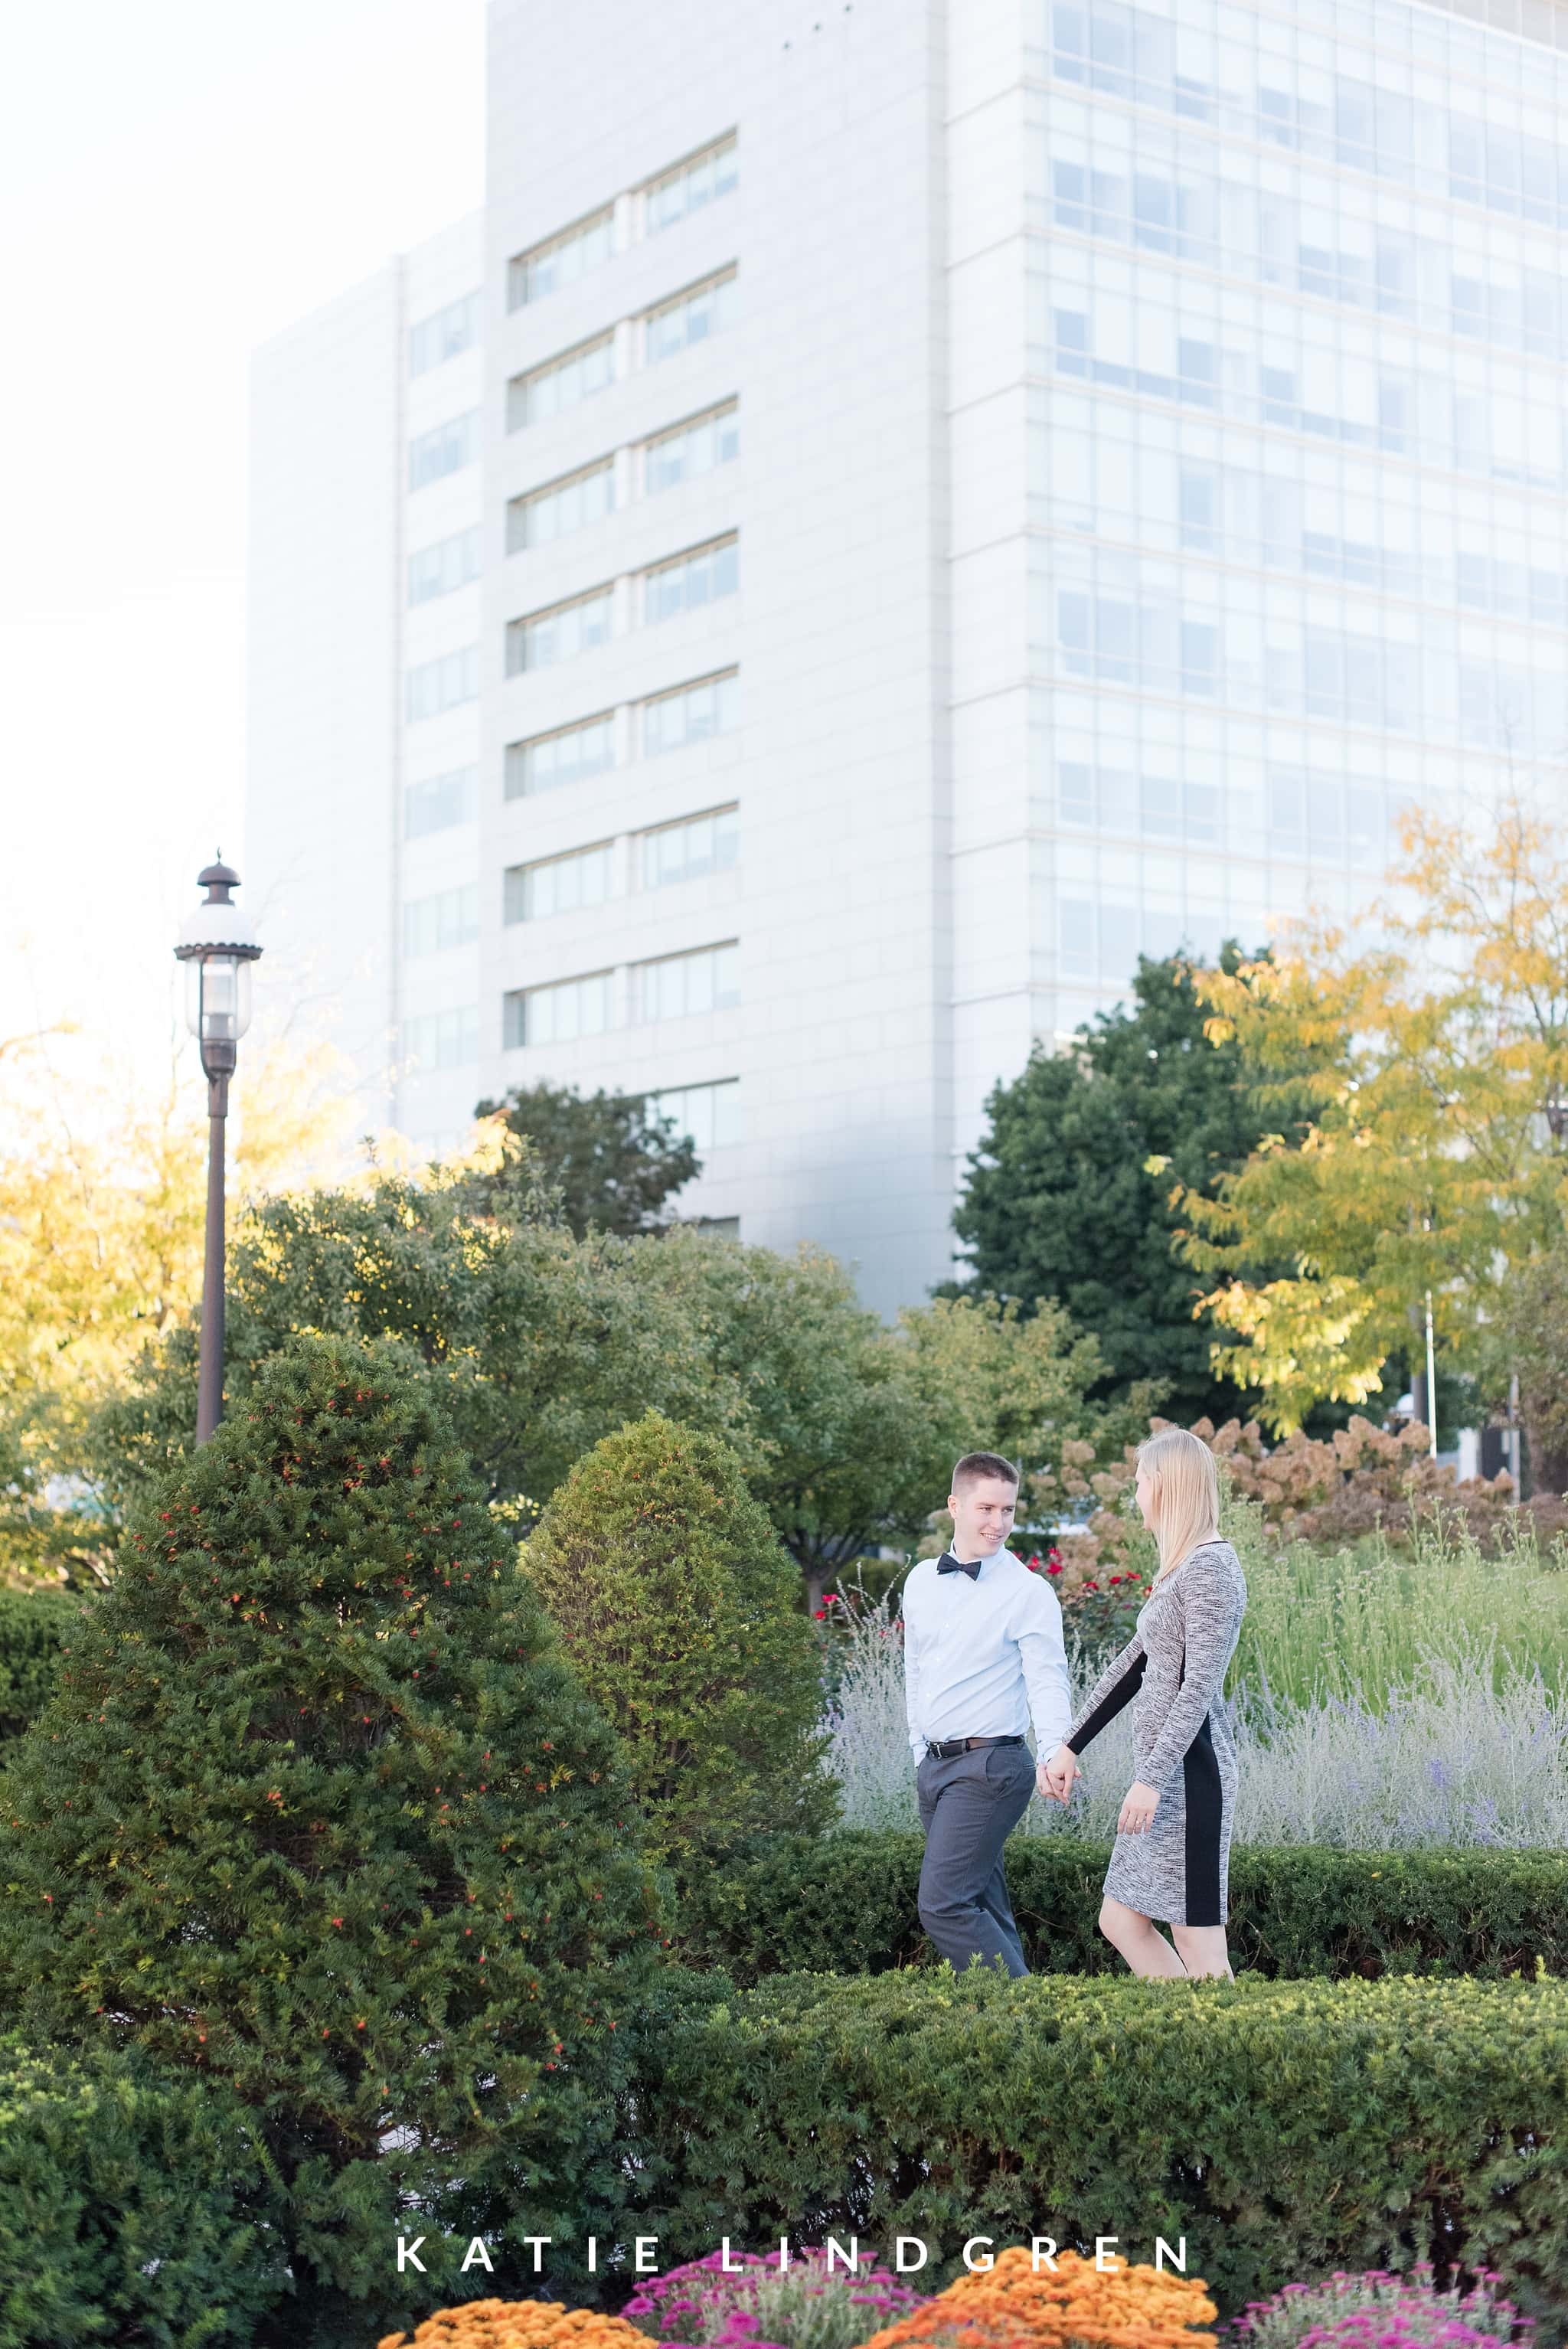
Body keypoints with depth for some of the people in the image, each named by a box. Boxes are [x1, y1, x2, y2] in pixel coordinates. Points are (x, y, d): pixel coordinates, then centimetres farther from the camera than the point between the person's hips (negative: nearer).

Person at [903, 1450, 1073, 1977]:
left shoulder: (1030, 1592, -9)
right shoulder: (921, 1580, 9)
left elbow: (1048, 1681, -14)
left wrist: (1053, 1756, -30)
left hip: (991, 1767, -7)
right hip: (934, 1766, 7)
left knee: (943, 1904, -15)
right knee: (986, 1906, 11)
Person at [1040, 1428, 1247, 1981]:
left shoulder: (1211, 1567, -14)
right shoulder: (1183, 1568, 17)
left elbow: (1199, 1686, -20)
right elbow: (1131, 1666, 21)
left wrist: (1151, 1779, -23)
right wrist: (1070, 1746, 20)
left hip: (1189, 1770, -10)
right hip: (1163, 1774, 10)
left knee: (1197, 1939, -6)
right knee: (1120, 1921, 13)